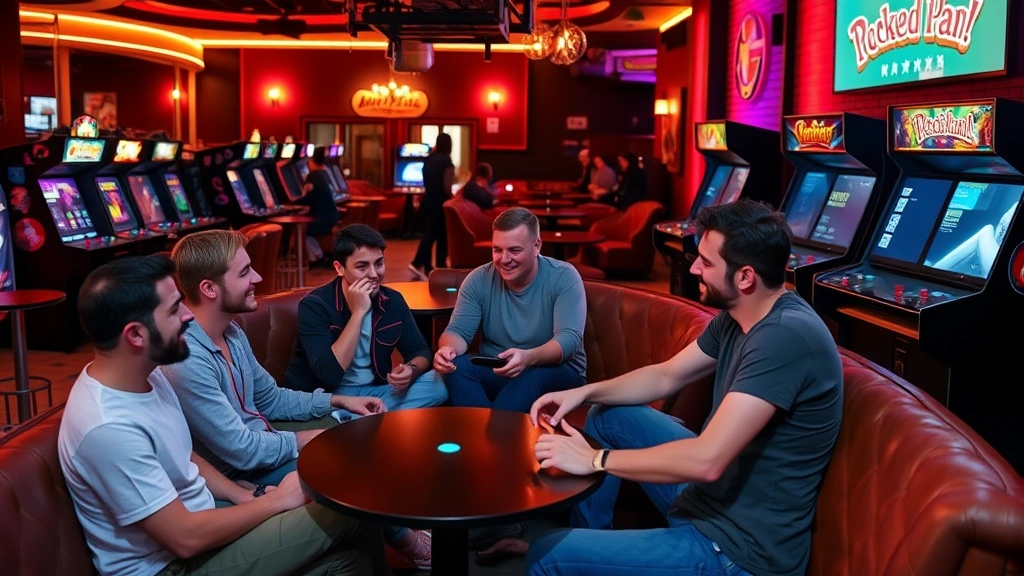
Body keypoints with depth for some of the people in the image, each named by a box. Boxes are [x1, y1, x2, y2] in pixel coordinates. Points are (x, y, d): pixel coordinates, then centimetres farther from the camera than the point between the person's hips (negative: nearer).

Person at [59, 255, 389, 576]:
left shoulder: (147, 376, 0)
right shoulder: (108, 427, -29)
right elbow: (186, 538, -25)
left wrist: (249, 497, -1)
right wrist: (276, 501, -14)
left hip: (194, 515, 8)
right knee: (348, 513, -11)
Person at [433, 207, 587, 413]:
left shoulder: (563, 278, -11)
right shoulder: (479, 280, -1)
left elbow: (569, 338, -22)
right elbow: (458, 331, -6)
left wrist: (529, 358, -44)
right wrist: (448, 349, -33)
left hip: (556, 372, -3)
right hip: (495, 372, 3)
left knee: (533, 376, -36)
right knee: (455, 367, -26)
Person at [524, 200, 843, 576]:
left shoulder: (786, 336, -28)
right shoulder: (739, 315, 2)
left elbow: (707, 460, -33)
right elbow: (666, 376, 14)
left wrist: (595, 459, -23)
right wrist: (583, 392, 0)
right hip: (712, 494, 9)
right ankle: (589, 539, 28)